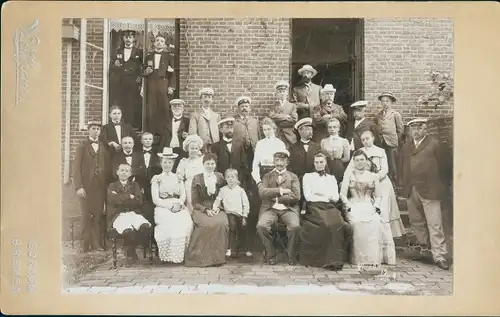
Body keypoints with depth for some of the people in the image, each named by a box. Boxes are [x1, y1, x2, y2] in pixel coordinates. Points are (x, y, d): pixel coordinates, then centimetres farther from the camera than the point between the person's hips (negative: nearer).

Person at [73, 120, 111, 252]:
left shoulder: (103, 147, 13)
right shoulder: (82, 146, 5)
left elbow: (108, 167, 10)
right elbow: (76, 167, -2)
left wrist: (108, 185, -1)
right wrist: (78, 186, -12)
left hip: (100, 186, 2)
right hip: (86, 186, -2)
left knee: (98, 216, 0)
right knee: (87, 216, -1)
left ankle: (97, 244, 7)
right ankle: (85, 245, 7)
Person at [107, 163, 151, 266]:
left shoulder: (135, 185, 18)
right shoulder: (112, 186, 13)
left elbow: (139, 202, 2)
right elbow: (114, 201, -8)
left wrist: (122, 199, -4)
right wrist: (130, 197, -3)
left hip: (133, 213, 3)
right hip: (118, 215, -3)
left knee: (146, 226, -31)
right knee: (128, 230, -37)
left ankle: (130, 247, -4)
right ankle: (130, 253, -5)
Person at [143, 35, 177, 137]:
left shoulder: (168, 56, 9)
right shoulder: (149, 56, 18)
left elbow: (172, 73, 4)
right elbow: (144, 71, 23)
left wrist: (171, 87, -5)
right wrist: (146, 71, -1)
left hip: (163, 84, -2)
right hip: (151, 84, 2)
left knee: (164, 108, -6)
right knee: (151, 109, -1)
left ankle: (164, 132, -2)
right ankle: (151, 132, 3)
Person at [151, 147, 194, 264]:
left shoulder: (178, 178, 20)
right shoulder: (156, 179, 10)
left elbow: (183, 195, 10)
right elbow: (155, 199, 1)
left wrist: (178, 204, -12)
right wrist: (170, 205, -13)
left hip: (178, 207, 2)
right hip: (163, 208, -2)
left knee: (186, 223, -30)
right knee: (170, 222, -35)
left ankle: (180, 255, -20)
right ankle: (168, 255, -25)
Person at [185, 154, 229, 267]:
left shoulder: (220, 177, 12)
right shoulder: (197, 179, 4)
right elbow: (195, 202, 3)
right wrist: (206, 210, -13)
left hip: (216, 210, 2)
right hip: (201, 210, -2)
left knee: (222, 223, -32)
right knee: (208, 224, -35)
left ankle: (218, 256, -20)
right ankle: (204, 257, -21)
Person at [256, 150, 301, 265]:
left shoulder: (293, 177, 14)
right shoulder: (267, 176, 16)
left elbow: (296, 196, 0)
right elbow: (262, 192, -3)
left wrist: (276, 197, -4)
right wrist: (280, 191, -10)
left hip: (288, 209, -1)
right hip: (270, 208, 1)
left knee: (295, 226, -32)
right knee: (261, 226, -30)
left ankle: (291, 255, -8)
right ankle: (271, 254, -7)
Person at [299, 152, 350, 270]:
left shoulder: (331, 178, 27)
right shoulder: (307, 176, 18)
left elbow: (336, 197, 14)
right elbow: (308, 196, 5)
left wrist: (320, 195, -4)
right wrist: (327, 197, 4)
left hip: (330, 207, 3)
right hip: (314, 207, -3)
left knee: (340, 224, -31)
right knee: (327, 225, -35)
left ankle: (337, 259, -25)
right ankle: (330, 260, -28)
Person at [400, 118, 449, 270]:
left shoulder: (433, 144, 0)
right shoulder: (407, 148, 16)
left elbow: (440, 166, 0)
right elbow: (404, 169, 14)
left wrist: (439, 186, -1)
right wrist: (405, 187, 6)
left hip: (429, 190, -5)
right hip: (411, 191, 6)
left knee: (434, 224, -5)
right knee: (416, 222, 14)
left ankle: (439, 256, -1)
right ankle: (422, 247, 31)